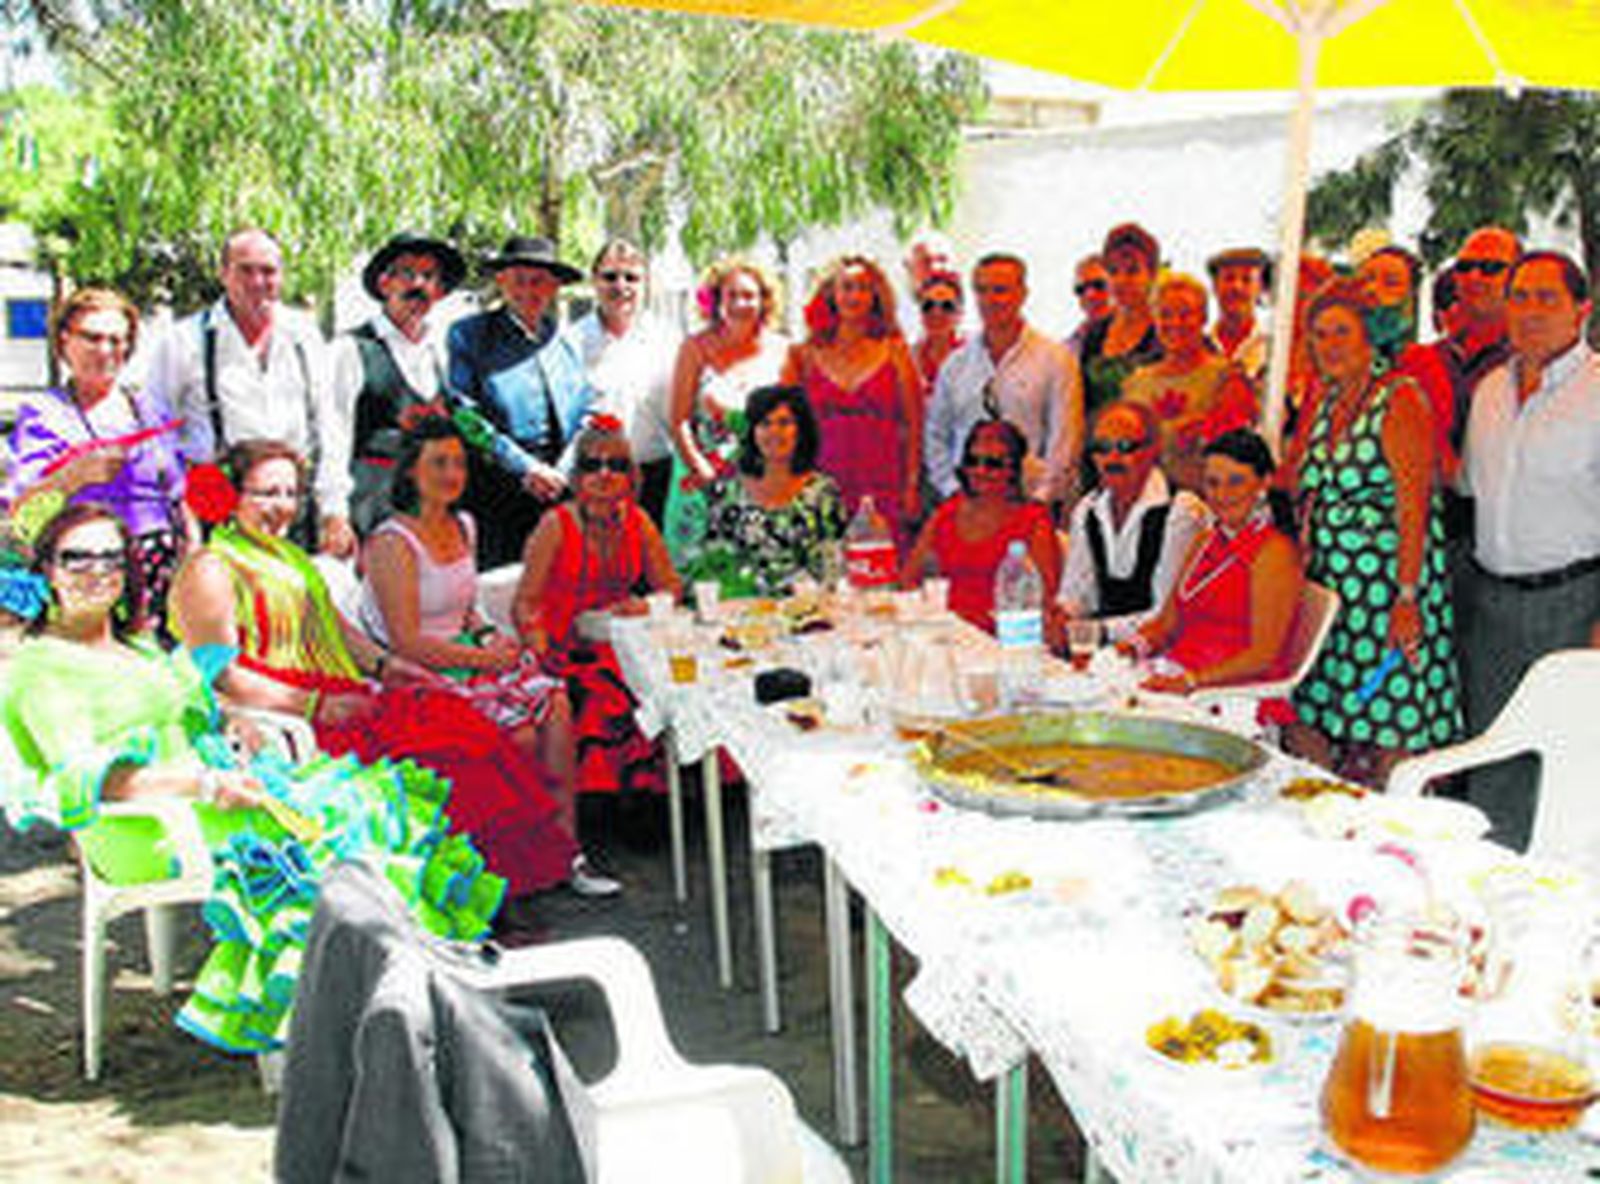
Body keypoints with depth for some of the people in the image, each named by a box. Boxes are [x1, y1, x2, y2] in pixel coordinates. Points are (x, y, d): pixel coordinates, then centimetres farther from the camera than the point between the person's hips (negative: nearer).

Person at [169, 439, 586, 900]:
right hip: (280, 720, -8)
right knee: (431, 741, -27)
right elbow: (223, 676, -13)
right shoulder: (209, 570, -6)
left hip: (332, 698, 8)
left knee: (451, 715, -14)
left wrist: (384, 664, 6)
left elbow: (334, 624, 25)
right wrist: (315, 706, -20)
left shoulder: (290, 556, 22)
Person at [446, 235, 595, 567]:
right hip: (494, 497, -3)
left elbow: (589, 419, 15)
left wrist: (562, 473, -3)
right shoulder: (468, 335, 5)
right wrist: (525, 468, -10)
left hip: (560, 498, 3)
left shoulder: (566, 343, 16)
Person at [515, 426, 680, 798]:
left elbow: (671, 587, 16)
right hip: (565, 648, -4)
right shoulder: (556, 525, -6)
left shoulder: (637, 522, 7)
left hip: (616, 646, 4)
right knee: (609, 702, -30)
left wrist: (643, 607, -6)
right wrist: (546, 657, -25)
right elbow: (523, 606, -8)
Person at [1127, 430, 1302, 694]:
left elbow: (1262, 656, -14)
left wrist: (1192, 680, -25)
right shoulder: (1205, 541, 18)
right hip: (1172, 674, 7)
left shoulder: (1274, 552, -7)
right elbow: (1166, 622, 18)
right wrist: (1134, 645, -3)